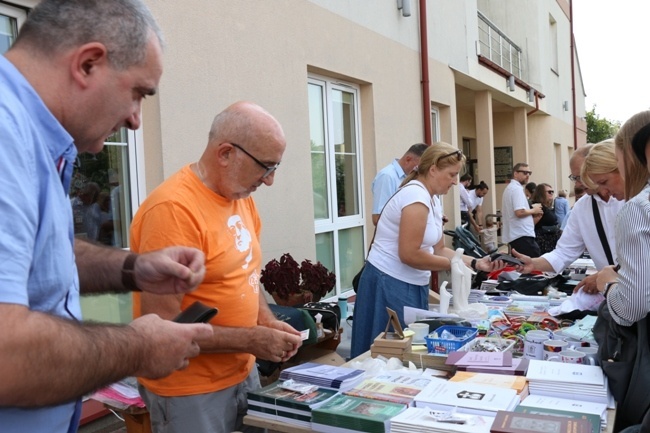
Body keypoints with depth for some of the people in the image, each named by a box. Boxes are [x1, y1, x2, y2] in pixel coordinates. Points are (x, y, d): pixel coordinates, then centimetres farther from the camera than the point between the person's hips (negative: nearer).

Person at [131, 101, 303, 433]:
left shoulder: (241, 196, 2)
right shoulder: (173, 209, -24)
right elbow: (161, 326, -23)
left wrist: (268, 322, -2)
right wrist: (252, 340, -19)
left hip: (243, 373, 8)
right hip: (190, 389, -8)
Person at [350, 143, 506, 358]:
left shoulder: (433, 200, 11)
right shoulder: (416, 197, -19)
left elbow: (438, 249, 14)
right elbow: (409, 255, -24)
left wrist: (475, 263, 2)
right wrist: (454, 264, -12)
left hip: (412, 286, 10)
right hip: (391, 285, -10)